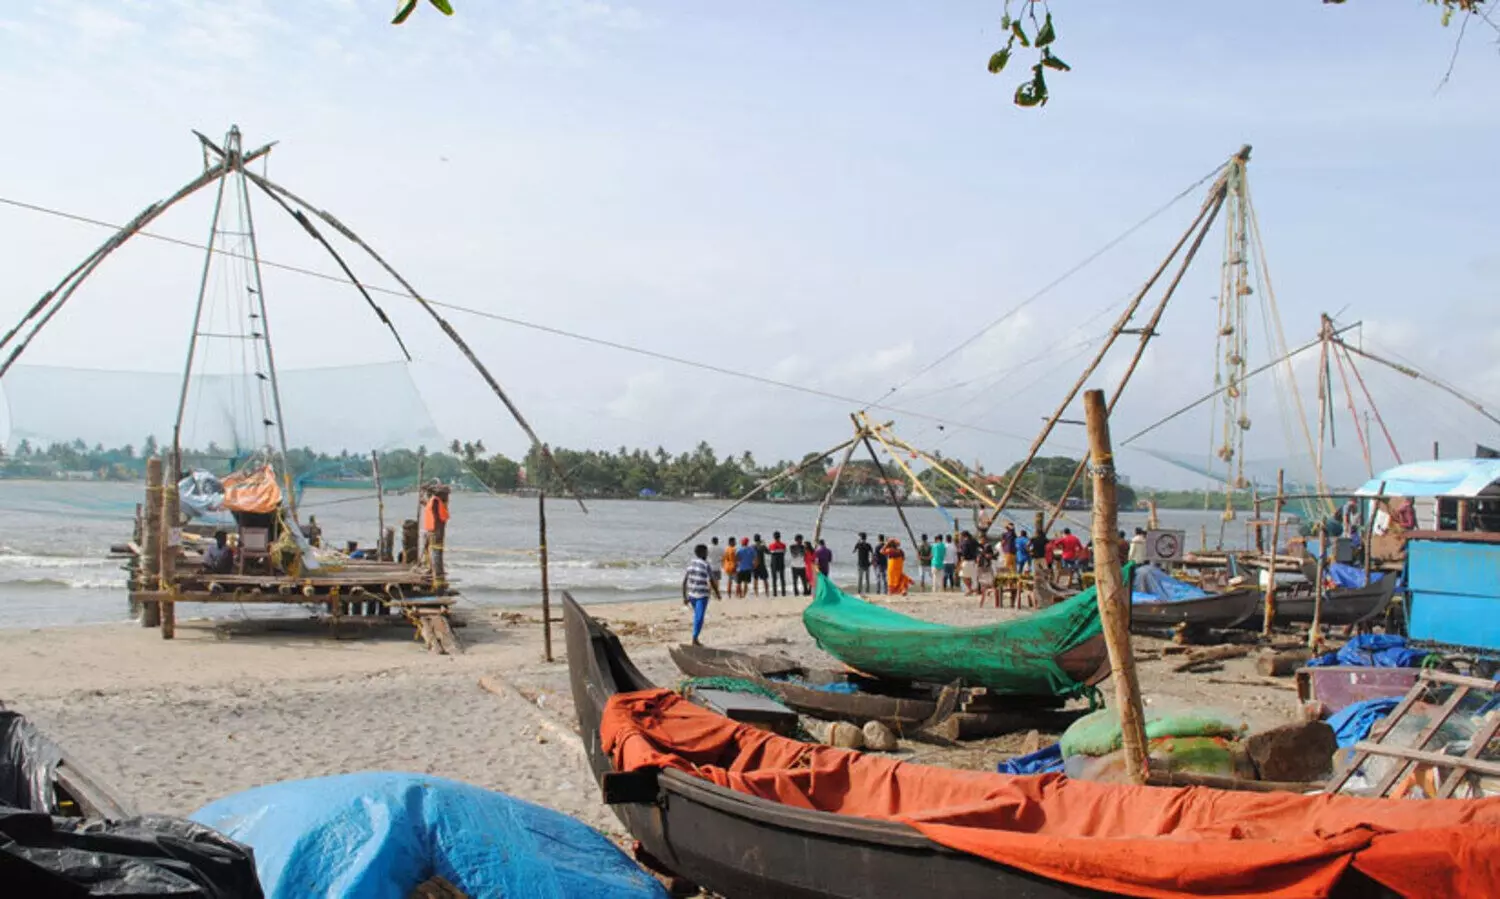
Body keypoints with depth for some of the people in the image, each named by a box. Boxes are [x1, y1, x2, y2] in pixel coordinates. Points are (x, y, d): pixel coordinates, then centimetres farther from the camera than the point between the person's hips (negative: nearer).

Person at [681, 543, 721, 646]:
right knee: (699, 617, -3)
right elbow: (712, 582, -9)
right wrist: (717, 593, 8)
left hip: (691, 594, 6)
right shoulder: (706, 565, -11)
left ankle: (695, 638, 23)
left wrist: (684, 597, 9)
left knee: (696, 615, 20)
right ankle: (694, 639, -7)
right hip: (702, 595, -6)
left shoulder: (690, 563, 5)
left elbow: (684, 581, 4)